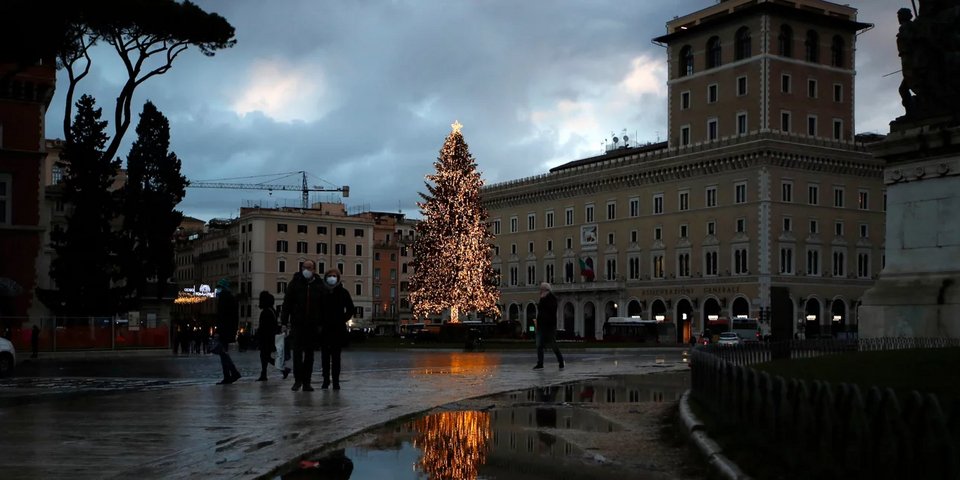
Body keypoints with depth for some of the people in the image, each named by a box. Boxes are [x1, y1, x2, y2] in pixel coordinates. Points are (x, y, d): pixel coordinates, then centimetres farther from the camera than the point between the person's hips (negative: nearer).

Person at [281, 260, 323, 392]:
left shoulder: (319, 286, 4)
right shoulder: (295, 283, 2)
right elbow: (287, 303, 1)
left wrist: (321, 323, 1)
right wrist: (284, 321, -6)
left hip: (312, 326, 1)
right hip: (297, 324, -1)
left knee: (309, 355, 7)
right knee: (297, 353, -5)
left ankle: (306, 382, 13)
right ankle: (298, 380, 4)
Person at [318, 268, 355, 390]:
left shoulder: (343, 292, 3)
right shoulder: (321, 292, 3)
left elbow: (350, 310, 9)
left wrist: (342, 320, 0)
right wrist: (319, 324, 1)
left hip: (338, 329, -1)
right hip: (324, 329, 1)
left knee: (336, 356, -1)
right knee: (325, 355, 4)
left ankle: (336, 380, 0)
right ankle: (326, 379, 12)